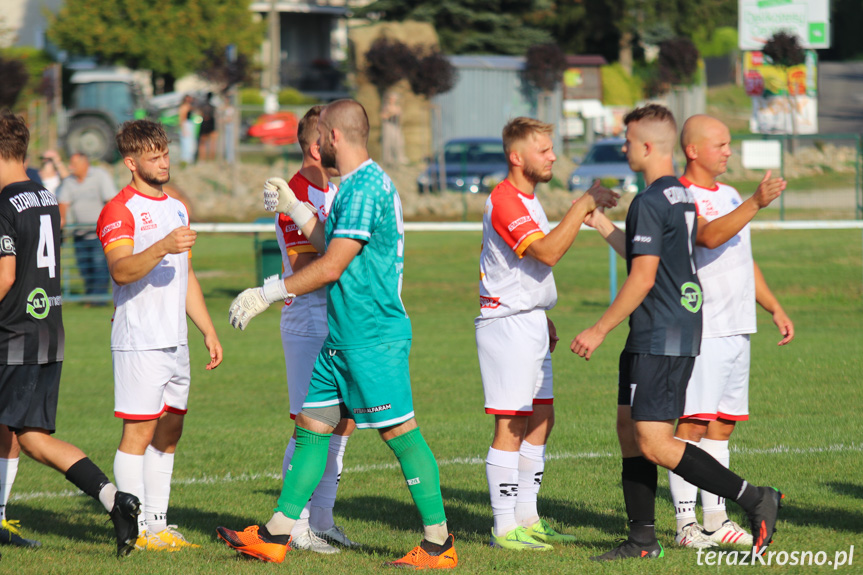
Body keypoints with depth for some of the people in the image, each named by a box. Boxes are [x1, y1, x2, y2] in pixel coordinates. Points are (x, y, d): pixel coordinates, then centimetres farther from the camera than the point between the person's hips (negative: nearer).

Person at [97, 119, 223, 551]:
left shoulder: (176, 208, 18)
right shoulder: (119, 211, -9)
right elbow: (121, 271, -23)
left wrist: (209, 331, 22)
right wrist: (163, 247, -37)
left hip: (175, 339, 8)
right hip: (138, 340, -8)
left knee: (170, 431, 9)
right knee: (140, 431, -8)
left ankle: (157, 522, 14)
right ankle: (136, 528, -6)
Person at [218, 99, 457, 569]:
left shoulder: (366, 189, -17)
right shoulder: (356, 185, 15)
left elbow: (331, 266, -19)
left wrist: (265, 294, -13)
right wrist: (293, 209, 27)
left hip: (373, 339, -10)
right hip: (341, 336, 10)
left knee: (400, 433, -5)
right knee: (311, 428, 10)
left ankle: (439, 545, 0)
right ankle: (275, 537, 14)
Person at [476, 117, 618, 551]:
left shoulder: (527, 198, 17)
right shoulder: (504, 201, -17)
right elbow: (548, 252, -28)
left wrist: (543, 317, 25)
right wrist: (583, 205, -24)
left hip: (529, 323, 10)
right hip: (507, 323, -10)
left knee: (541, 420, 12)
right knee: (512, 425, -8)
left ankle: (527, 518, 18)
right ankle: (504, 527, -5)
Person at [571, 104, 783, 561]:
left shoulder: (650, 203, -16)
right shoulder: (682, 196, 14)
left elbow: (642, 279, -20)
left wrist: (599, 330, -14)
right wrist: (601, 224, 29)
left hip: (661, 337, -10)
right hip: (681, 331, 10)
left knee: (654, 444, -11)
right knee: (629, 429, 13)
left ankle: (755, 500, -11)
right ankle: (642, 540, 14)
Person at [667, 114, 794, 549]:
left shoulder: (729, 196, 18)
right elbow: (710, 236, -28)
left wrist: (775, 308, 22)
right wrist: (755, 204, -34)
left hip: (736, 330, 9)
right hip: (698, 333, -9)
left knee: (721, 427, 10)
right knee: (691, 426, -8)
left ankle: (716, 520, 13)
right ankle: (686, 523, -7)